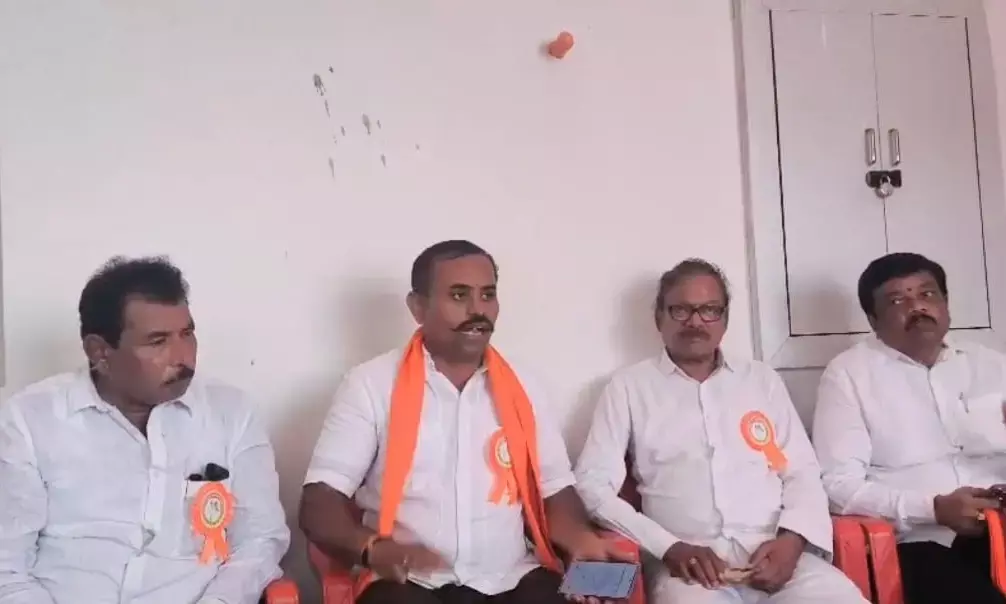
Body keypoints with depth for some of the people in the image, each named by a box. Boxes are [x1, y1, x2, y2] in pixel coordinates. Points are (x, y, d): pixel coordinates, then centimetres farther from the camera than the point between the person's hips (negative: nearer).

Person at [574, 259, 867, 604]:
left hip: (776, 553, 3)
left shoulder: (762, 379, 18)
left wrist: (791, 540, -5)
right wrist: (669, 547, -10)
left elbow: (802, 472, 15)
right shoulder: (629, 387, 8)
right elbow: (592, 483, 2)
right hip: (689, 561, -3)